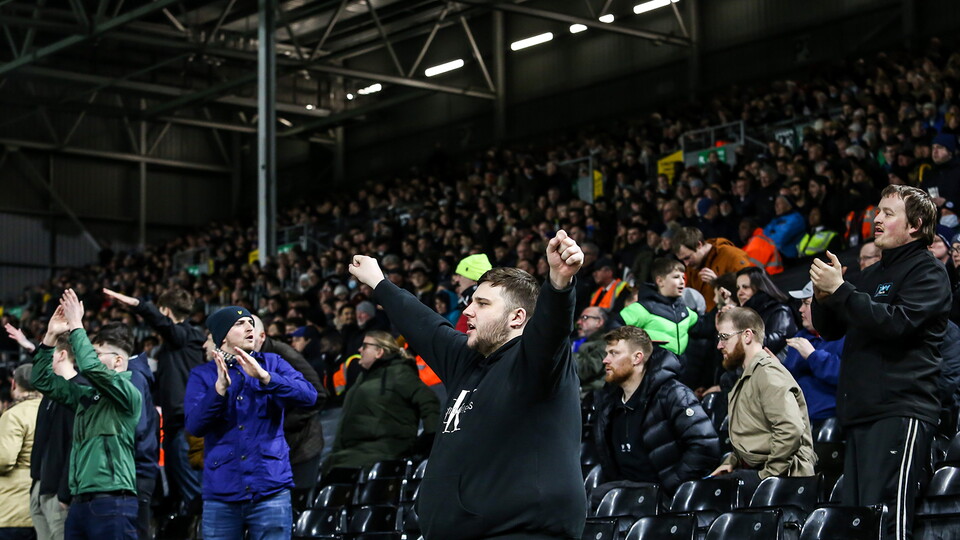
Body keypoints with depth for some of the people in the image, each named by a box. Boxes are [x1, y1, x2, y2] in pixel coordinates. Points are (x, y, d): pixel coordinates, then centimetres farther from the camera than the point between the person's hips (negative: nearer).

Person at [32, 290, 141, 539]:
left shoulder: (128, 393, -3)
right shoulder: (87, 395, 19)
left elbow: (92, 368, -18)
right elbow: (43, 381, 21)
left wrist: (76, 326, -8)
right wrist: (51, 337, 12)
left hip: (112, 502, -8)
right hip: (79, 502, 8)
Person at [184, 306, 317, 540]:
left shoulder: (272, 364, 8)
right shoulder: (202, 375, 6)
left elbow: (308, 395, -10)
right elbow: (194, 425, -8)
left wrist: (264, 376, -22)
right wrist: (220, 387, -21)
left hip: (270, 489, 0)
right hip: (221, 493, 1)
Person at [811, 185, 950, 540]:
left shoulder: (928, 273, -1)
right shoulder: (873, 273, 24)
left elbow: (897, 322, -18)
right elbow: (830, 330, 24)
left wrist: (840, 290, -15)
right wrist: (823, 296, 4)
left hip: (900, 412, -8)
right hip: (861, 410, 8)